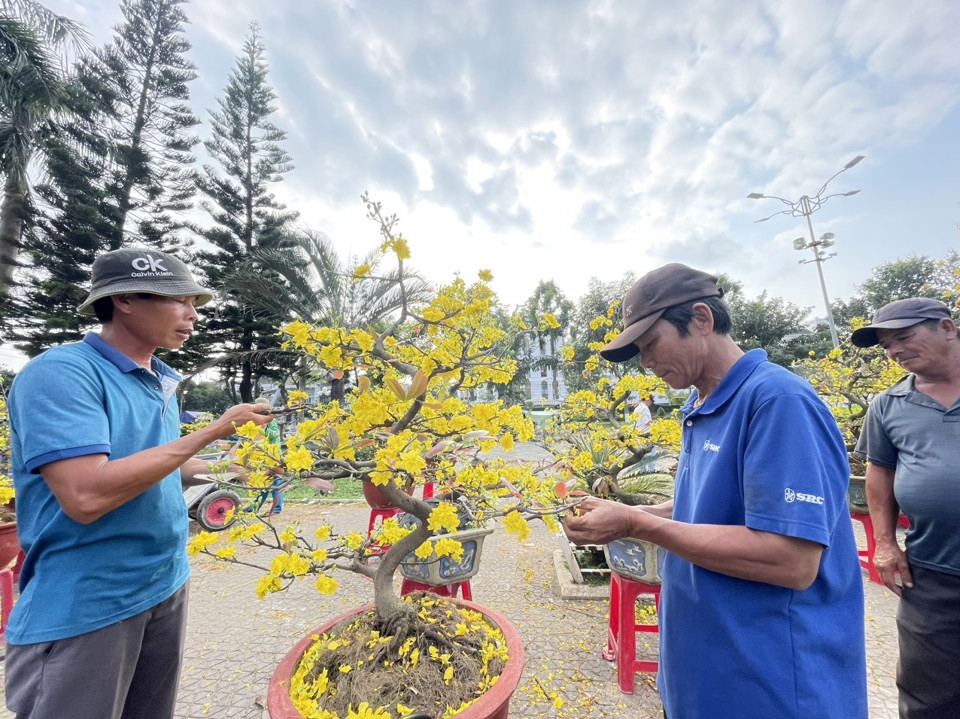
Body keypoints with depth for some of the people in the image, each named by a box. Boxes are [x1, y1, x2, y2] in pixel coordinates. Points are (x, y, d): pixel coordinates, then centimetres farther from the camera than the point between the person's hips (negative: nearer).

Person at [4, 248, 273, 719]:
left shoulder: (161, 382, 4)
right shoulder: (60, 372, -19)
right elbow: (85, 495, -29)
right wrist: (211, 432, -25)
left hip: (167, 586, 7)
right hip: (84, 606, -7)